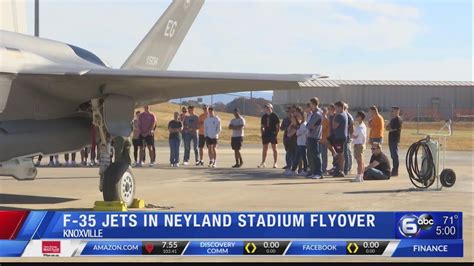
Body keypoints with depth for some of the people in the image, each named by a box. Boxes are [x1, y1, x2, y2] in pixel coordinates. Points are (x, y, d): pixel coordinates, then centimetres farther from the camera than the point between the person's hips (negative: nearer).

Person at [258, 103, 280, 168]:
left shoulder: (275, 116, -1)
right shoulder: (264, 116, 12)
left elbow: (278, 126, -2)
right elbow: (262, 126, 18)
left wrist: (276, 134, -9)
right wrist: (262, 133, 6)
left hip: (273, 134, -4)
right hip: (266, 134, 4)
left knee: (274, 148, -1)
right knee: (264, 149, 6)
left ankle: (275, 163, 3)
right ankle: (263, 163, 10)